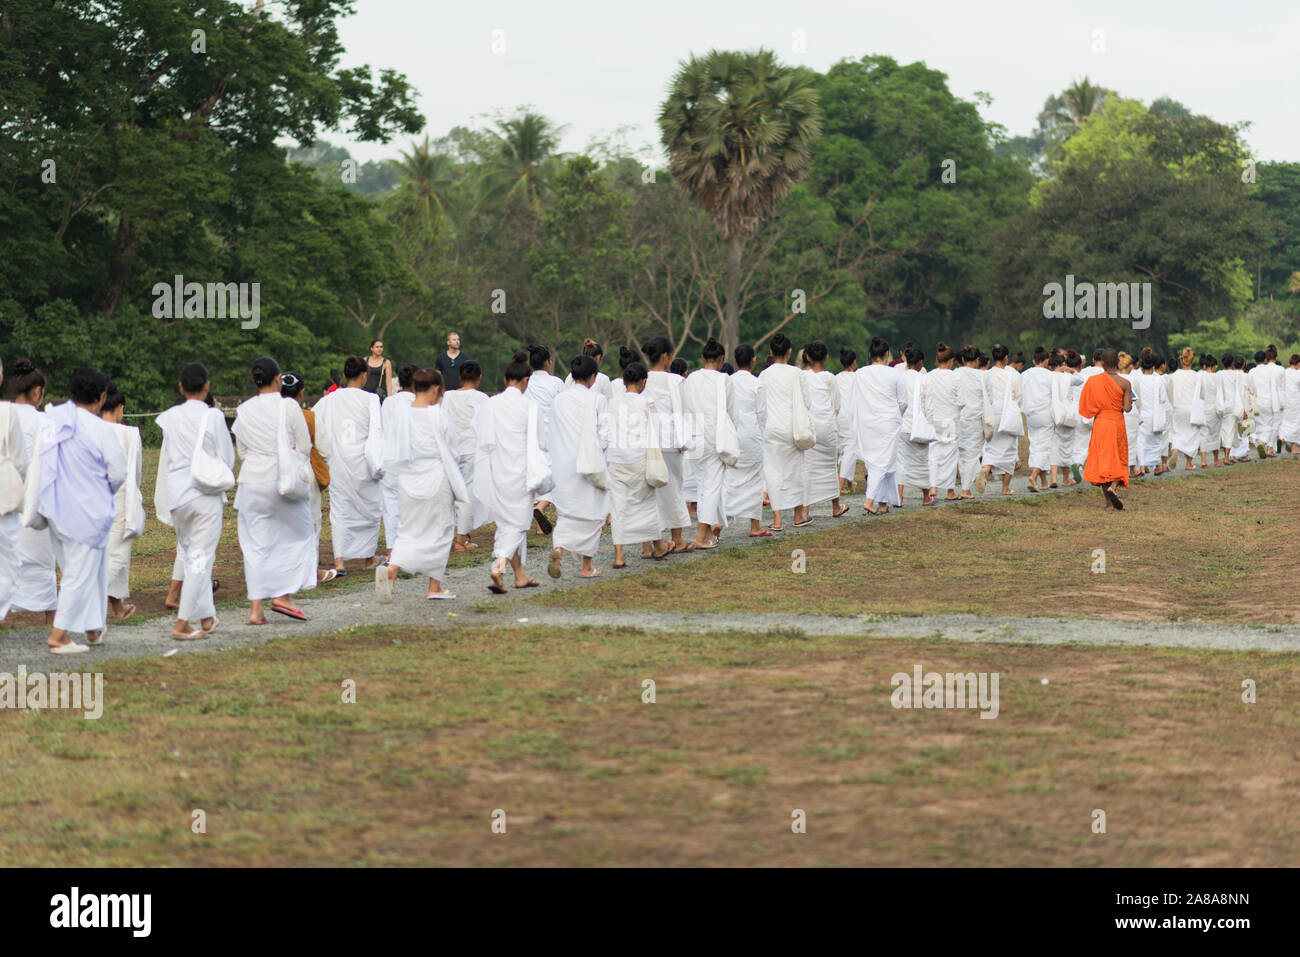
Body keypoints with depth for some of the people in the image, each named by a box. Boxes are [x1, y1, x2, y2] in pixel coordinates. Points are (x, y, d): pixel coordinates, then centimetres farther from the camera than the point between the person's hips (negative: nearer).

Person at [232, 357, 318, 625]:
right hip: (283, 481, -3)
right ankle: (283, 595, 3)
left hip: (251, 481, 4)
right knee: (299, 535, 14)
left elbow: (241, 452, 10)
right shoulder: (288, 406, -7)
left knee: (254, 545, 7)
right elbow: (305, 448, -4)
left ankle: (256, 608, 3)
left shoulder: (244, 411, 4)